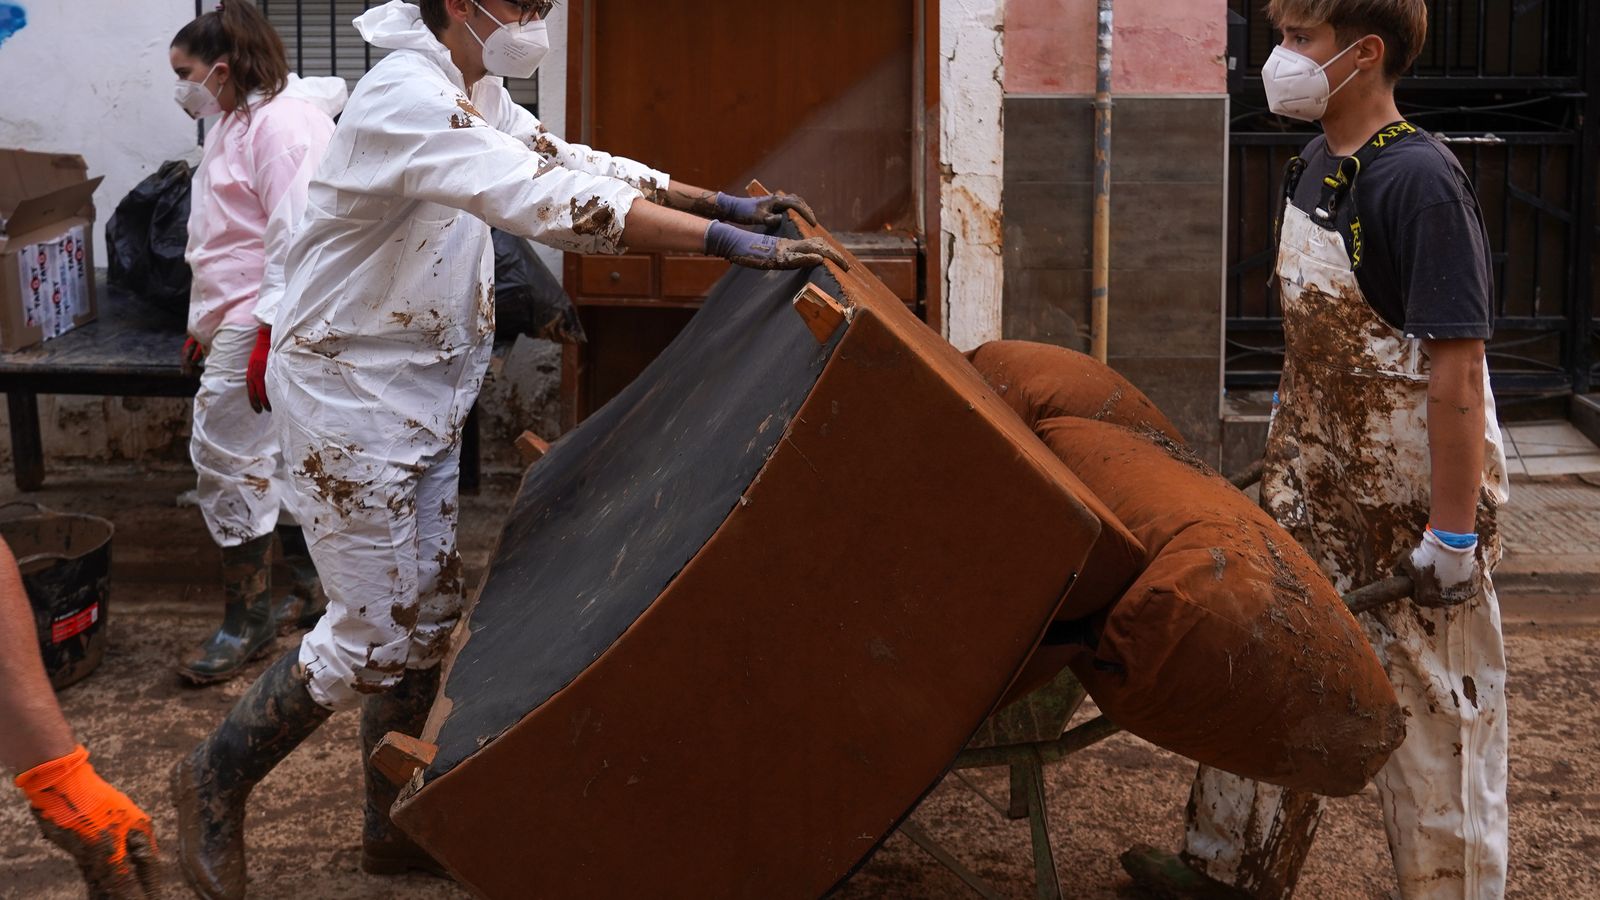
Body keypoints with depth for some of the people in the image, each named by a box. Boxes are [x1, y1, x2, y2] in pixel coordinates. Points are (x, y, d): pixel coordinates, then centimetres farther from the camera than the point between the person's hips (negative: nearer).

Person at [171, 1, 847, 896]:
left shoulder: (475, 93, 7)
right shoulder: (408, 97, -24)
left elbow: (572, 161, 15)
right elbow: (550, 199, -35)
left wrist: (723, 202, 5)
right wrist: (725, 242, -36)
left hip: (426, 395, 10)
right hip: (351, 392, -10)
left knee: (429, 616, 13)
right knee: (375, 631, -3)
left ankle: (392, 828, 27)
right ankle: (215, 782, 18)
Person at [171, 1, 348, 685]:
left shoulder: (284, 122, -16)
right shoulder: (239, 124, 17)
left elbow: (297, 239, -22)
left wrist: (268, 335, -25)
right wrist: (204, 324, 25)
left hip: (261, 323, -10)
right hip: (239, 321, 10)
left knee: (227, 460, -7)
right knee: (277, 461, 14)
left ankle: (247, 622, 2)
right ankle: (311, 586, 25)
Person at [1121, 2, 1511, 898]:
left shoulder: (1419, 179, -22)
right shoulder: (1315, 164, 5)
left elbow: (1456, 367, -24)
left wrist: (1453, 532, -23)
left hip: (1418, 492, -9)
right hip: (1320, 480, 9)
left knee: (1430, 706, 4)